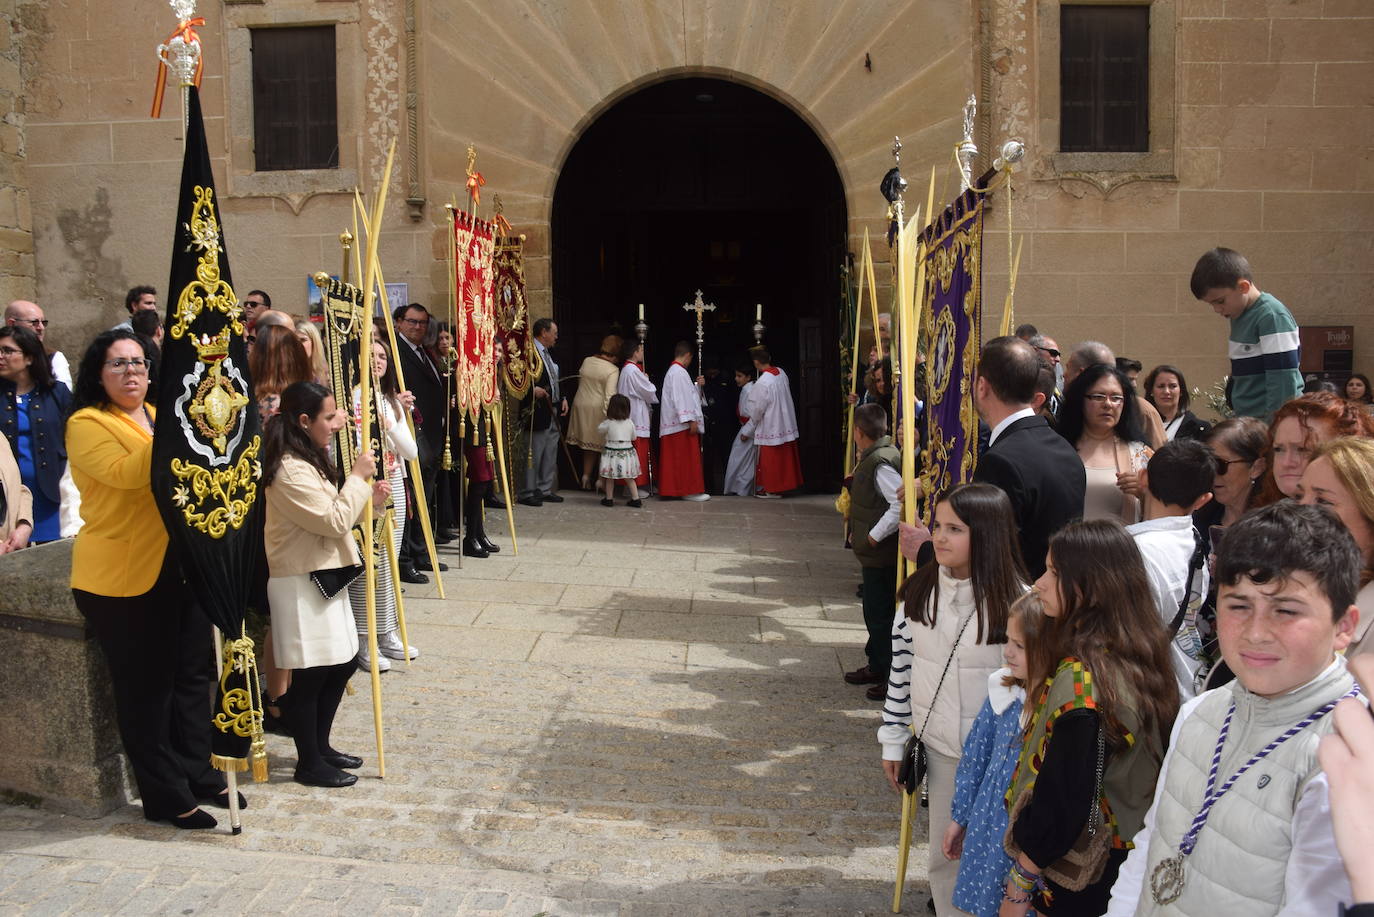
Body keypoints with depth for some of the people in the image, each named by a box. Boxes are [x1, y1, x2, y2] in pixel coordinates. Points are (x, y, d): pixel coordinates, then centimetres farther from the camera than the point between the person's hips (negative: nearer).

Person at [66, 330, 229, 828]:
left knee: (192, 673, 14)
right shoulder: (87, 423, -8)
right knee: (145, 686, 2)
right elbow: (125, 473, -27)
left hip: (181, 567, 7)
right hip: (123, 576, -7)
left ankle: (197, 772, 28)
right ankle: (165, 795, 13)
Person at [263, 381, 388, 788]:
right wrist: (358, 477, -13)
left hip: (324, 578, 10)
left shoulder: (308, 461, 13)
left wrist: (370, 501, 5)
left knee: (341, 663, 15)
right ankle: (309, 763, 12)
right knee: (310, 674, -1)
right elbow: (333, 522, -20)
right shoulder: (290, 471, -20)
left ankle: (320, 747, 28)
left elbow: (333, 516, 19)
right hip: (301, 584, -10)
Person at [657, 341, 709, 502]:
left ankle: (673, 489, 14)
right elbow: (681, 398, -21)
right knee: (687, 457, -5)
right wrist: (691, 420, -21)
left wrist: (697, 385, 13)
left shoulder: (672, 371, 18)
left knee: (676, 459, 11)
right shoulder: (679, 372, -14)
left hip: (673, 424, 10)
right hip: (682, 424, -10)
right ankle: (689, 490, -1)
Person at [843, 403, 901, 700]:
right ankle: (877, 667, 35)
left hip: (882, 554, -10)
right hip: (875, 554, 10)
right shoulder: (874, 457, 8)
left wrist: (875, 535, -24)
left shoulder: (881, 463, -22)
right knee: (874, 611, 21)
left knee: (881, 614, 0)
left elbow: (902, 503, -30)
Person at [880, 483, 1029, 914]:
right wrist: (892, 740, 8)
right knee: (944, 853, 15)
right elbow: (901, 668, 5)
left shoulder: (1016, 603, -16)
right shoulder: (919, 592, -3)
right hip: (938, 747, 4)